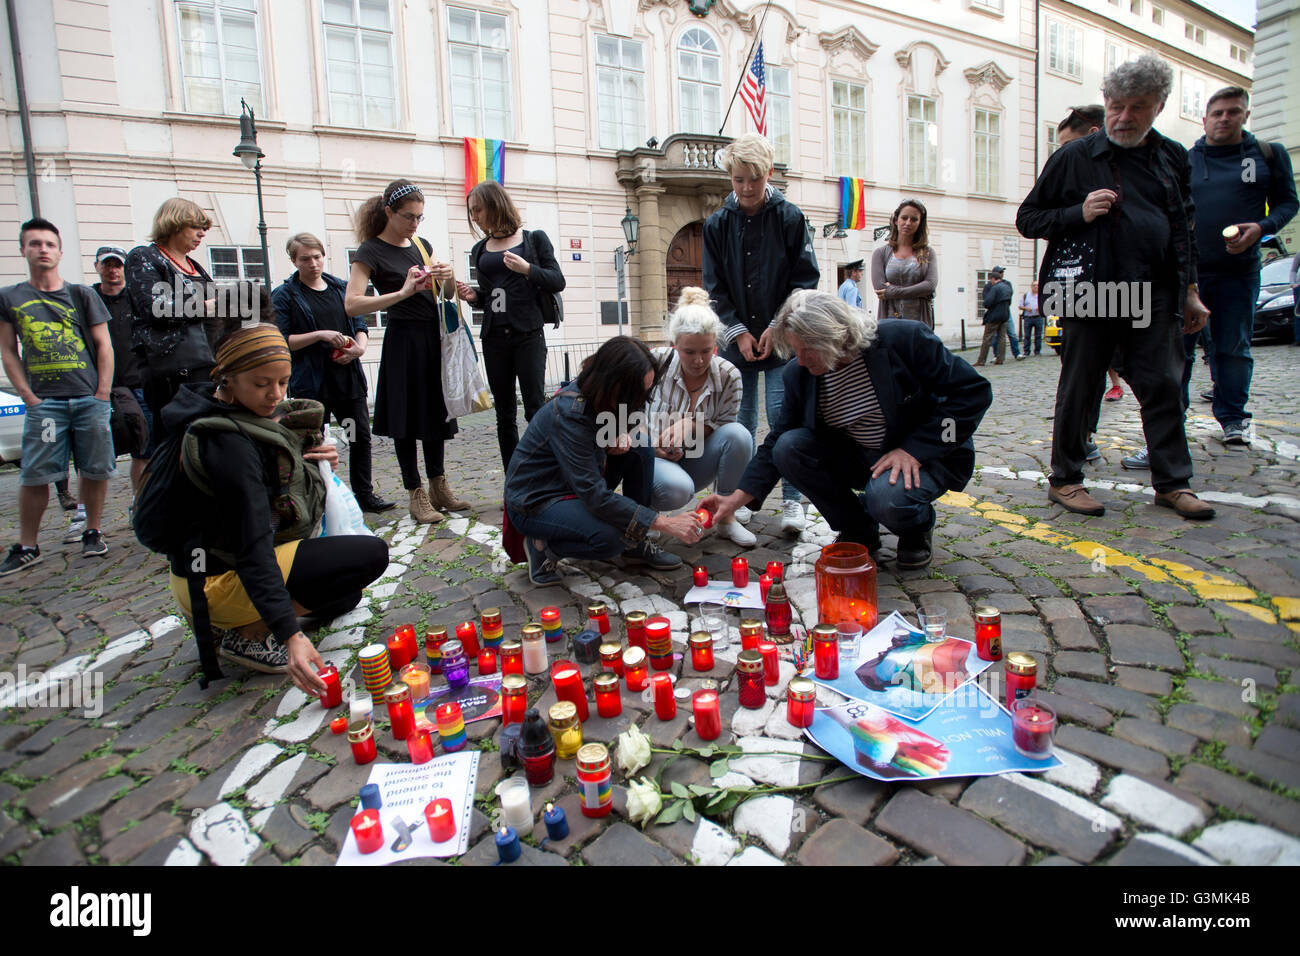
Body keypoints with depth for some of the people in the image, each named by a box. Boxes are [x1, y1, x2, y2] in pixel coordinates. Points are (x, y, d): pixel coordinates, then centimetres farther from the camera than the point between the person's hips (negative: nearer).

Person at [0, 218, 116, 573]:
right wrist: (29, 397, -1)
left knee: (95, 470, 2)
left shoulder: (81, 295, 9)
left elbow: (104, 346, 7)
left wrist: (102, 395, -1)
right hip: (44, 402, 0)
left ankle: (92, 532, 19)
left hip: (90, 400, 0)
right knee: (34, 476, -2)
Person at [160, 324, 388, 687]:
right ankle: (247, 635, -10)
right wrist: (290, 635, -38)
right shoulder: (228, 443, -27)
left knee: (344, 599, 26)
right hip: (218, 581, -10)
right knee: (370, 554, -18)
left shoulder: (244, 414, 1)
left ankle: (232, 623, 13)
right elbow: (252, 550, -33)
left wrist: (313, 458, -5)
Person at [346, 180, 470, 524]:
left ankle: (439, 487, 24)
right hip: (403, 341, -6)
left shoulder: (422, 244, 12)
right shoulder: (371, 251, -7)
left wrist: (449, 277, -8)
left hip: (435, 338, 7)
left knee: (436, 412, 12)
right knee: (407, 418, 0)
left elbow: (447, 295, 15)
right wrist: (403, 293, -25)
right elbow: (352, 304, -18)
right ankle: (416, 495, 9)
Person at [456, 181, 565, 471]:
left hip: (528, 335, -4)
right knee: (505, 415, 5)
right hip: (494, 337, 5)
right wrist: (473, 296, 1)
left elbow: (558, 281, -1)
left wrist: (527, 269, -17)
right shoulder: (480, 250, 16)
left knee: (535, 410, -8)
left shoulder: (534, 238, 4)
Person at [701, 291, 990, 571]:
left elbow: (973, 391, -17)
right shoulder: (799, 374, -7)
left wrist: (913, 450, -25)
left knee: (888, 498, -36)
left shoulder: (905, 338, -20)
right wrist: (737, 498, -14)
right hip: (859, 459, 5)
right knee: (789, 448, -18)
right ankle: (858, 532, 0)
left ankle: (918, 528, 4)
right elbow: (777, 441, -3)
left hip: (925, 455, -5)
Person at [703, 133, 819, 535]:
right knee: (742, 420, 6)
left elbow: (805, 280, -3)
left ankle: (792, 500, 2)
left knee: (782, 414, -8)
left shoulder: (789, 217, -2)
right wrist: (738, 333, -6)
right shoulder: (718, 224, 3)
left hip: (782, 338, -2)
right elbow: (715, 288, 4)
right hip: (737, 339, 2)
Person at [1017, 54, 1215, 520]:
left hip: (1153, 295, 4)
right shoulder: (1074, 158, 2)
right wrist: (1079, 213, -13)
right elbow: (1027, 219, 3)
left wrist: (1189, 290, 18)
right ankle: (1064, 479, 12)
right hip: (1091, 293, -4)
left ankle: (1172, 482, 12)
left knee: (1161, 386, 4)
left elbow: (1184, 229, 22)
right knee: (1079, 389, 1)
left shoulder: (1172, 158, 15)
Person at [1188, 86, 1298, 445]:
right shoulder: (1185, 160, 9)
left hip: (1239, 271, 0)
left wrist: (1262, 227, -11)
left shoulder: (1270, 155, 9)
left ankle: (1232, 416, 16)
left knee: (1233, 348, 5)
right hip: (1188, 270, 0)